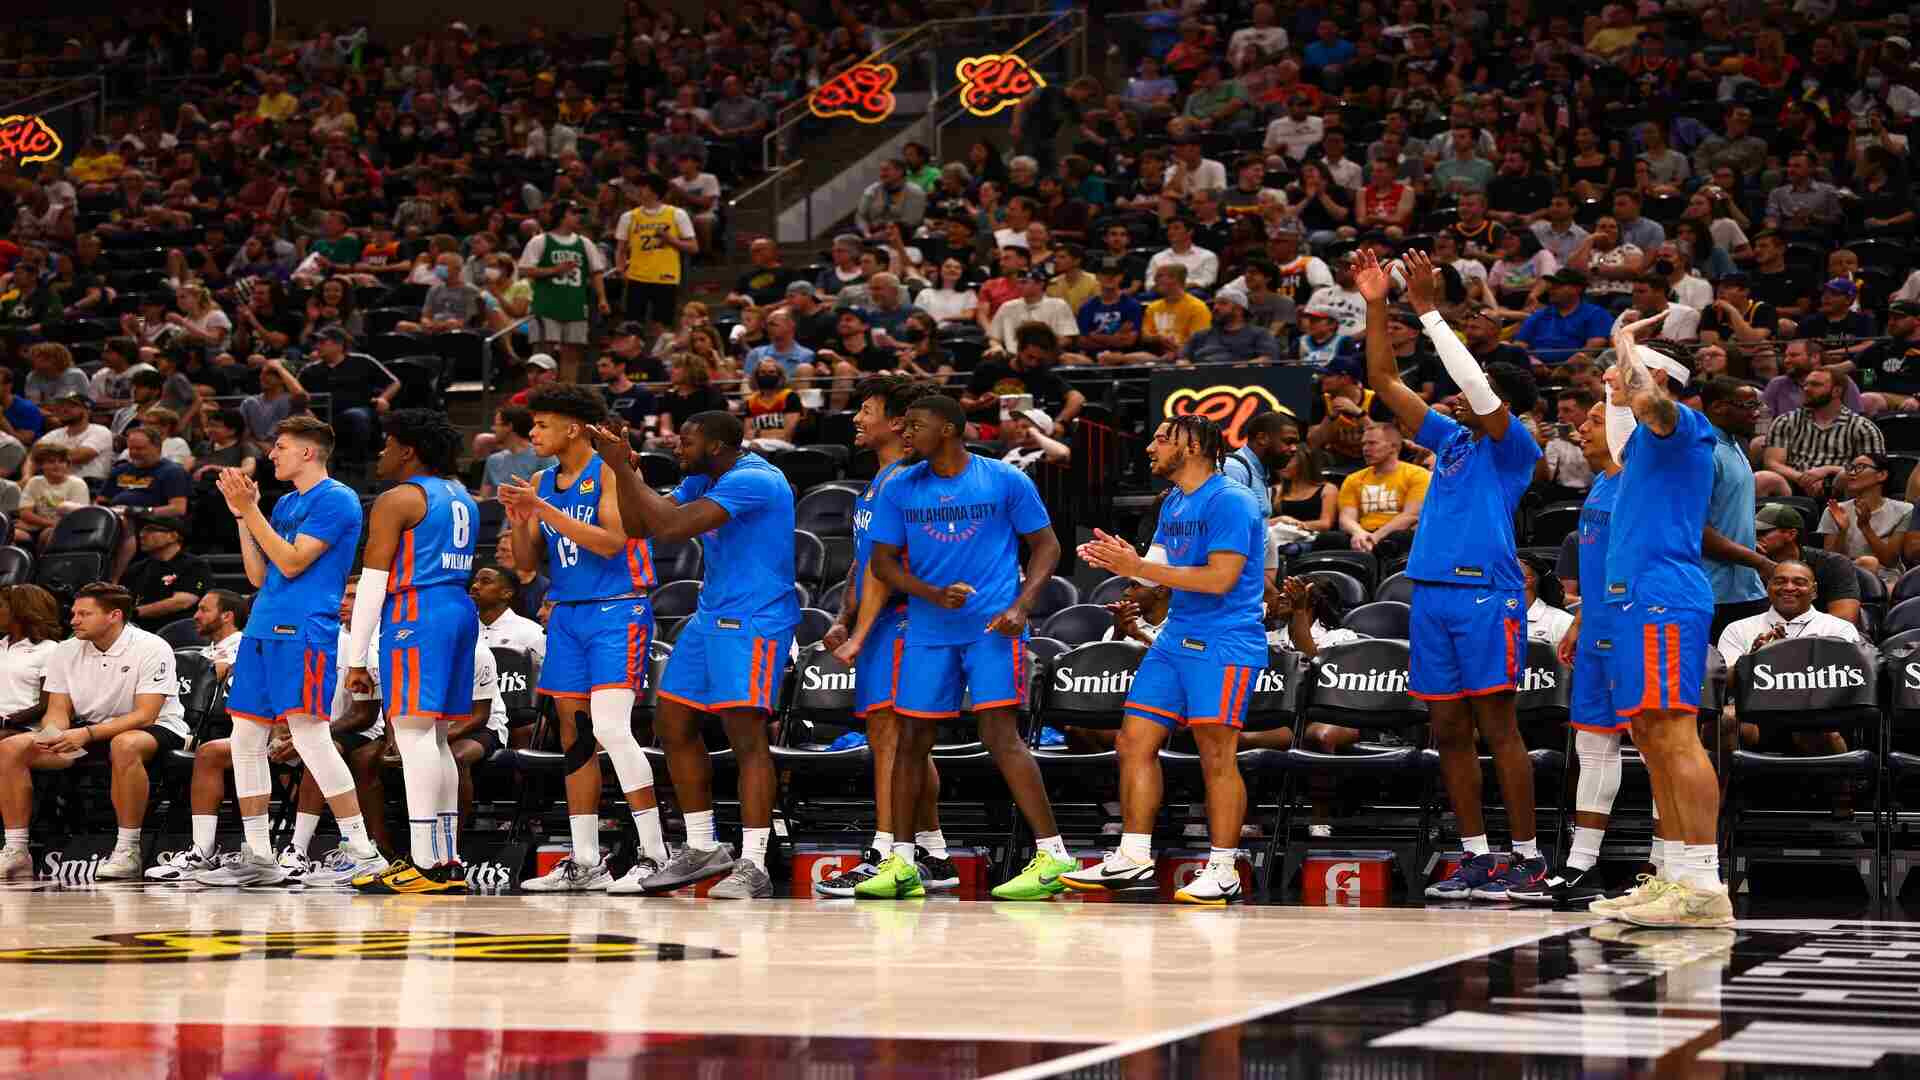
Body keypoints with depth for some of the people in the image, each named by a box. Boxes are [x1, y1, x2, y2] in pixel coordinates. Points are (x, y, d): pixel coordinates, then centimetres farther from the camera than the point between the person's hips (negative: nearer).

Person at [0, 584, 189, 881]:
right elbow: (58, 710, 3)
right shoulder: (65, 652, 2)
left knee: (124, 745, -43)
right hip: (89, 730, 6)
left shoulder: (151, 649, -16)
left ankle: (127, 852, -34)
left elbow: (144, 715, -22)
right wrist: (52, 734, -22)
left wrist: (88, 734, -33)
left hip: (155, 729, -6)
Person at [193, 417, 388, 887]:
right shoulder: (284, 503, 20)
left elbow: (292, 562, -15)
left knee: (310, 736, -16)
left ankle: (363, 852, -14)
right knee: (245, 739, 7)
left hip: (304, 632, -9)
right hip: (264, 630, 9)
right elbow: (258, 574, 18)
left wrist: (250, 509, -12)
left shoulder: (337, 499, -7)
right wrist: (241, 512, 11)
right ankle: (258, 858, 14)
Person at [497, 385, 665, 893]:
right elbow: (527, 561, 13)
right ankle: (585, 862, 12)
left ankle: (654, 854, -13)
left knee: (610, 728, -18)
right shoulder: (541, 483, 12)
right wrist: (519, 519, -6)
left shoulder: (611, 470, -9)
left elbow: (611, 542, -20)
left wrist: (546, 511, -21)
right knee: (574, 736, 7)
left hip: (617, 612, -8)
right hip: (567, 616, 8)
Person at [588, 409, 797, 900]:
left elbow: (671, 526, -27)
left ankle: (753, 867, -14)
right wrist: (622, 466, -2)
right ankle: (702, 848, 21)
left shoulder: (753, 480, -20)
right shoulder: (701, 481, 12)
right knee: (673, 725, 11)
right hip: (710, 616, 10)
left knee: (746, 734, -15)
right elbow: (638, 524, 11)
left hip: (753, 621, -10)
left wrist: (623, 467, -20)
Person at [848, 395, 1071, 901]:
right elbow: (883, 562, 6)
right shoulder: (900, 490, 7)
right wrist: (934, 594, -11)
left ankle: (1053, 857, -13)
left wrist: (1021, 607, -11)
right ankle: (901, 863, 15)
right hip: (928, 632, 4)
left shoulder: (1006, 480, -2)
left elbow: (1046, 545, 3)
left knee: (1000, 735, -15)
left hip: (992, 629, -4)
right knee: (912, 740, 5)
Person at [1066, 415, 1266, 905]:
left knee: (1217, 756, -8)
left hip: (1223, 644, -9)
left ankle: (1223, 872, -2)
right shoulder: (1173, 505, 17)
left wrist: (1138, 568, -20)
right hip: (1175, 640, 9)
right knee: (1134, 743, 6)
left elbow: (1221, 577, -21)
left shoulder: (1231, 501, -13)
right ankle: (1133, 859, 13)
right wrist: (1122, 558, -5)